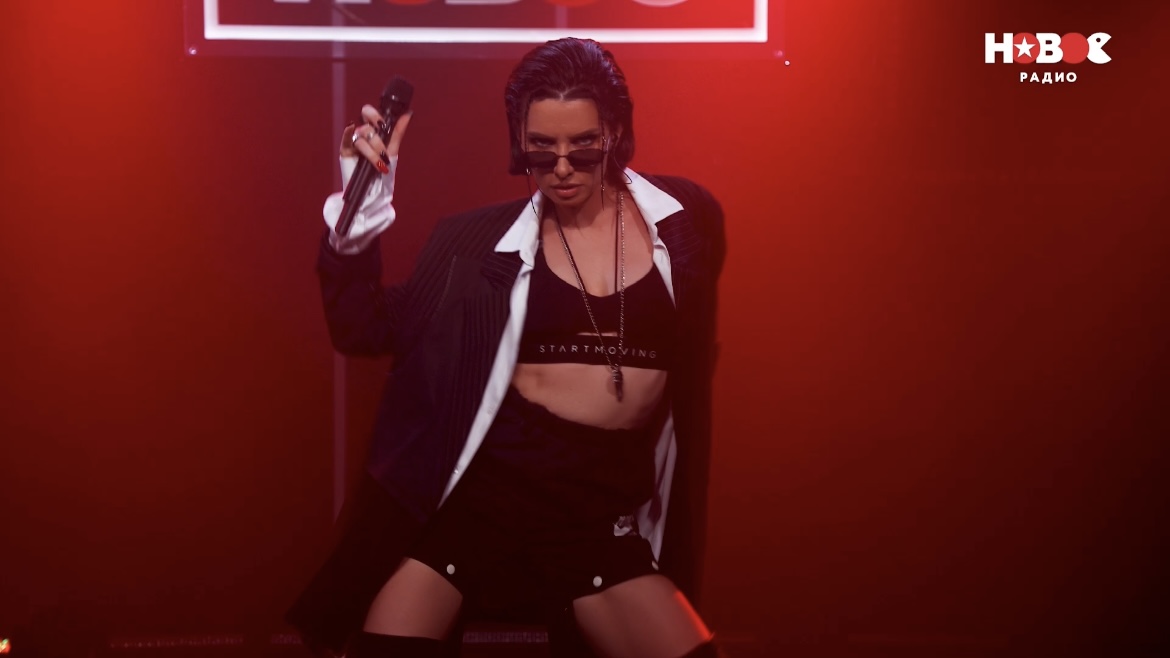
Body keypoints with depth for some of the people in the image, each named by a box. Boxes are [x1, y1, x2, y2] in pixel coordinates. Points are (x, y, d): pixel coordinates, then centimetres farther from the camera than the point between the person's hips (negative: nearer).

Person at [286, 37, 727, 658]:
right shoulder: (482, 238, 2)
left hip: (604, 509, 1)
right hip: (480, 484, -1)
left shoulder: (684, 217, 5)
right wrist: (362, 214, -10)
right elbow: (366, 330, 2)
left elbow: (694, 361, 17)